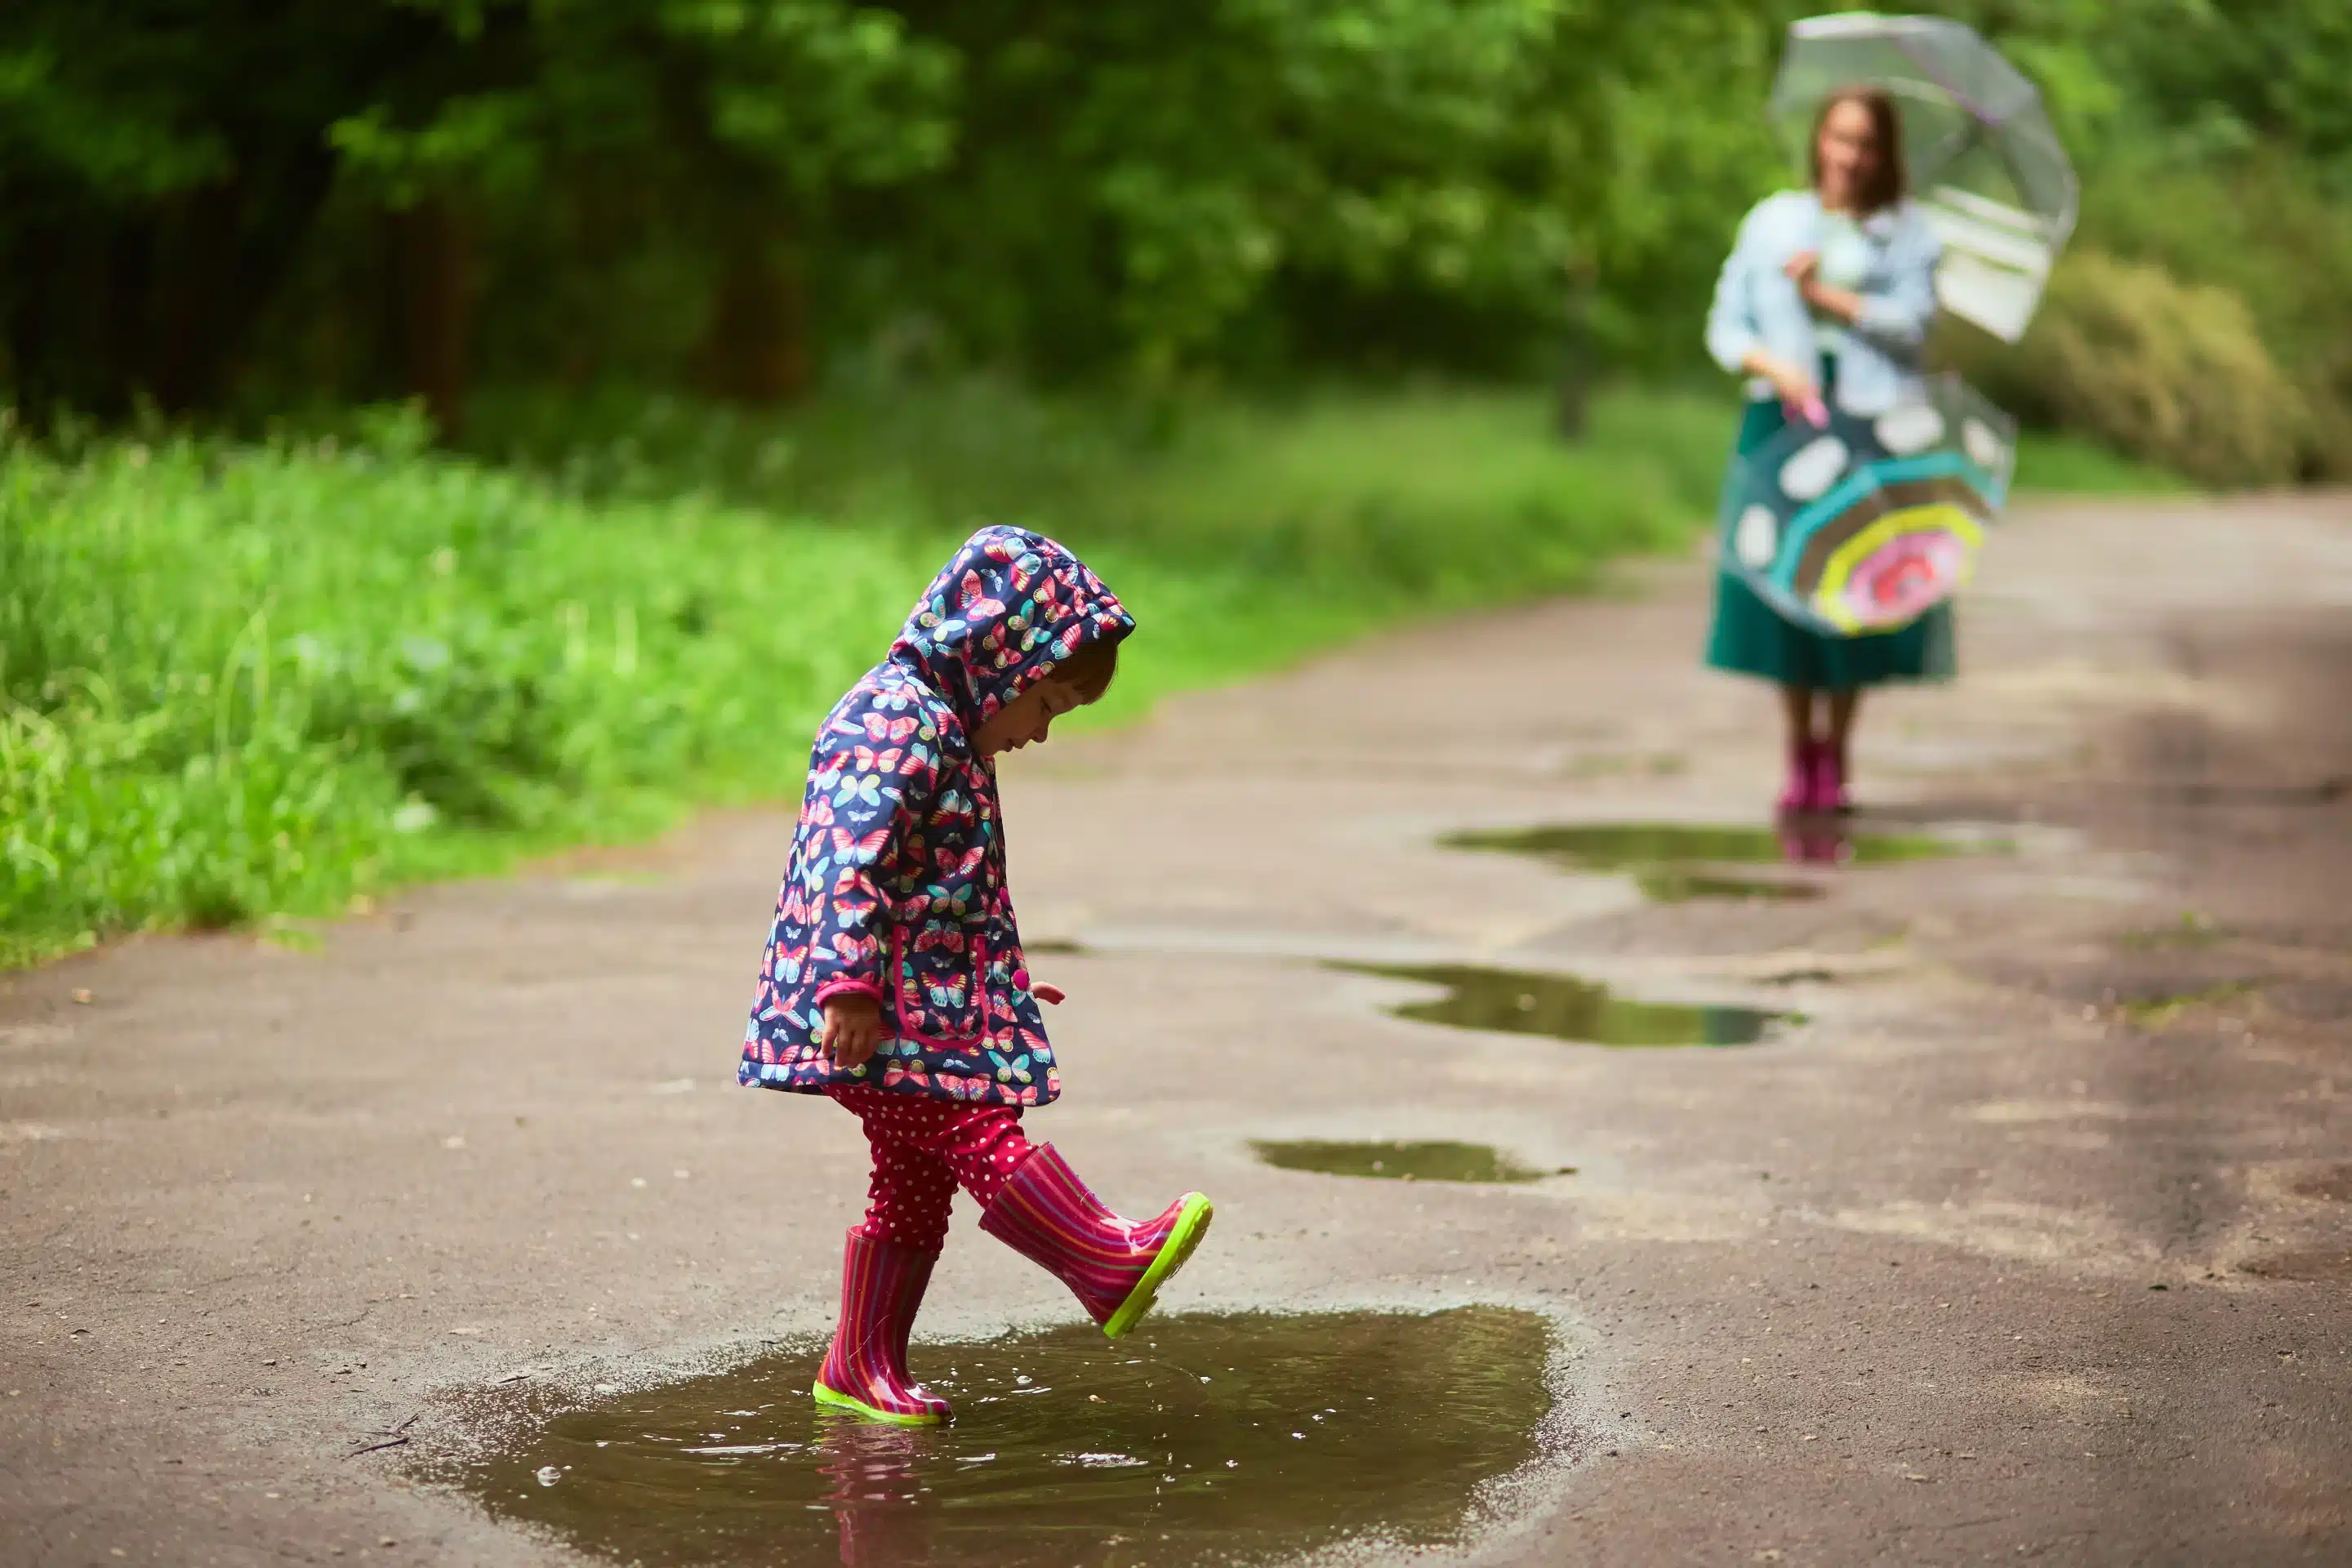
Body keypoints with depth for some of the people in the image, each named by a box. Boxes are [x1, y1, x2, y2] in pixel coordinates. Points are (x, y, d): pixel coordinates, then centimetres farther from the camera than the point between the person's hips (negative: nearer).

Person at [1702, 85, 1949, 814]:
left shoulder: (1905, 232, 8)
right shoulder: (1773, 221, 12)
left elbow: (1915, 323, -5)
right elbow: (1726, 324, 9)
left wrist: (1829, 296, -9)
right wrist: (1770, 364, -9)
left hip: (1870, 424, -1)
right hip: (1782, 416, 1)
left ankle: (1835, 756, 7)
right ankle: (1800, 754, 9)